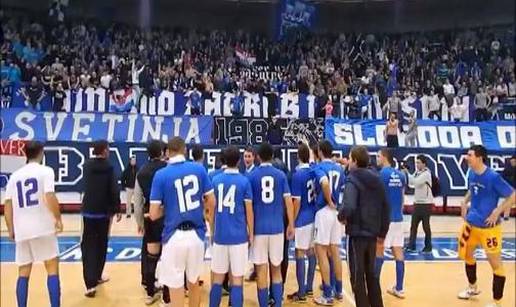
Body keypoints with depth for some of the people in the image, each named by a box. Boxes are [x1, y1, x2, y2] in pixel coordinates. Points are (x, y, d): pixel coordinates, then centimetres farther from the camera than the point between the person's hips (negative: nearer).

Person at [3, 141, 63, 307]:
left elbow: (7, 205, 9)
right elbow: (50, 197, -16)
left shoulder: (14, 175, 12)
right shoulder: (45, 170, -3)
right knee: (52, 269, 4)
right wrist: (58, 219, -5)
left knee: (23, 273, 13)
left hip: (21, 230, 4)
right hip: (43, 228, -4)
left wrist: (11, 230, 15)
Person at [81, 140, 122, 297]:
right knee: (101, 244, 15)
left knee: (88, 246, 0)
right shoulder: (108, 167, -9)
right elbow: (114, 190, -12)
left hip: (88, 211, 2)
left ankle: (90, 284, -10)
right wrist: (117, 210, -3)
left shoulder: (87, 165, 2)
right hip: (104, 212, -2)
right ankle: (97, 276, 28)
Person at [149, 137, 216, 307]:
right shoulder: (199, 169, 1)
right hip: (196, 234, 3)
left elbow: (154, 215, -7)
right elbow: (212, 202, 6)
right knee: (194, 282, 23)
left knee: (175, 287, 8)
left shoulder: (161, 175, -6)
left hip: (174, 237, -3)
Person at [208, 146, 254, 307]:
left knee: (217, 278, 14)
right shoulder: (244, 181, -5)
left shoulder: (215, 180, 2)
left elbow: (211, 209, 8)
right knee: (237, 279, 4)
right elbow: (249, 211, -3)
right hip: (239, 236, -3)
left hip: (220, 235, 3)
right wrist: (251, 234, 8)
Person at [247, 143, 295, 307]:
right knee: (276, 269, 15)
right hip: (277, 227, 2)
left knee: (261, 270, 5)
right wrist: (291, 225, 11)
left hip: (259, 227, -2)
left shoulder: (252, 176, -2)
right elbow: (288, 201, 2)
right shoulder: (281, 175, 2)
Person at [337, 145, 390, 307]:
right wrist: (382, 232, 17)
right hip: (373, 232, 7)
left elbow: (348, 207, -29)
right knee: (371, 273, 19)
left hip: (357, 232, -7)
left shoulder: (352, 180, -14)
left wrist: (341, 217, -7)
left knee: (357, 276, 5)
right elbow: (385, 207, 11)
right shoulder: (376, 179, 8)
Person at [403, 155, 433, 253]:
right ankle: (411, 246, 5)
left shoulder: (426, 173, -14)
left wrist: (407, 173, -23)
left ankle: (428, 247, 14)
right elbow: (410, 182, 7)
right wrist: (405, 172, -5)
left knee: (426, 226, 2)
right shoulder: (417, 172, 9)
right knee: (413, 225, 3)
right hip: (417, 203, 7)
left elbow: (416, 182, -27)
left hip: (426, 203, -7)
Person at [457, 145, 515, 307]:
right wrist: (464, 203, 5)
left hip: (488, 227, -8)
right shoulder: (471, 174, 1)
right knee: (467, 255, 21)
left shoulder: (493, 177, -21)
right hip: (471, 223, 8)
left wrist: (497, 211, -22)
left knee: (495, 263, 1)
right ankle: (473, 288, 43)